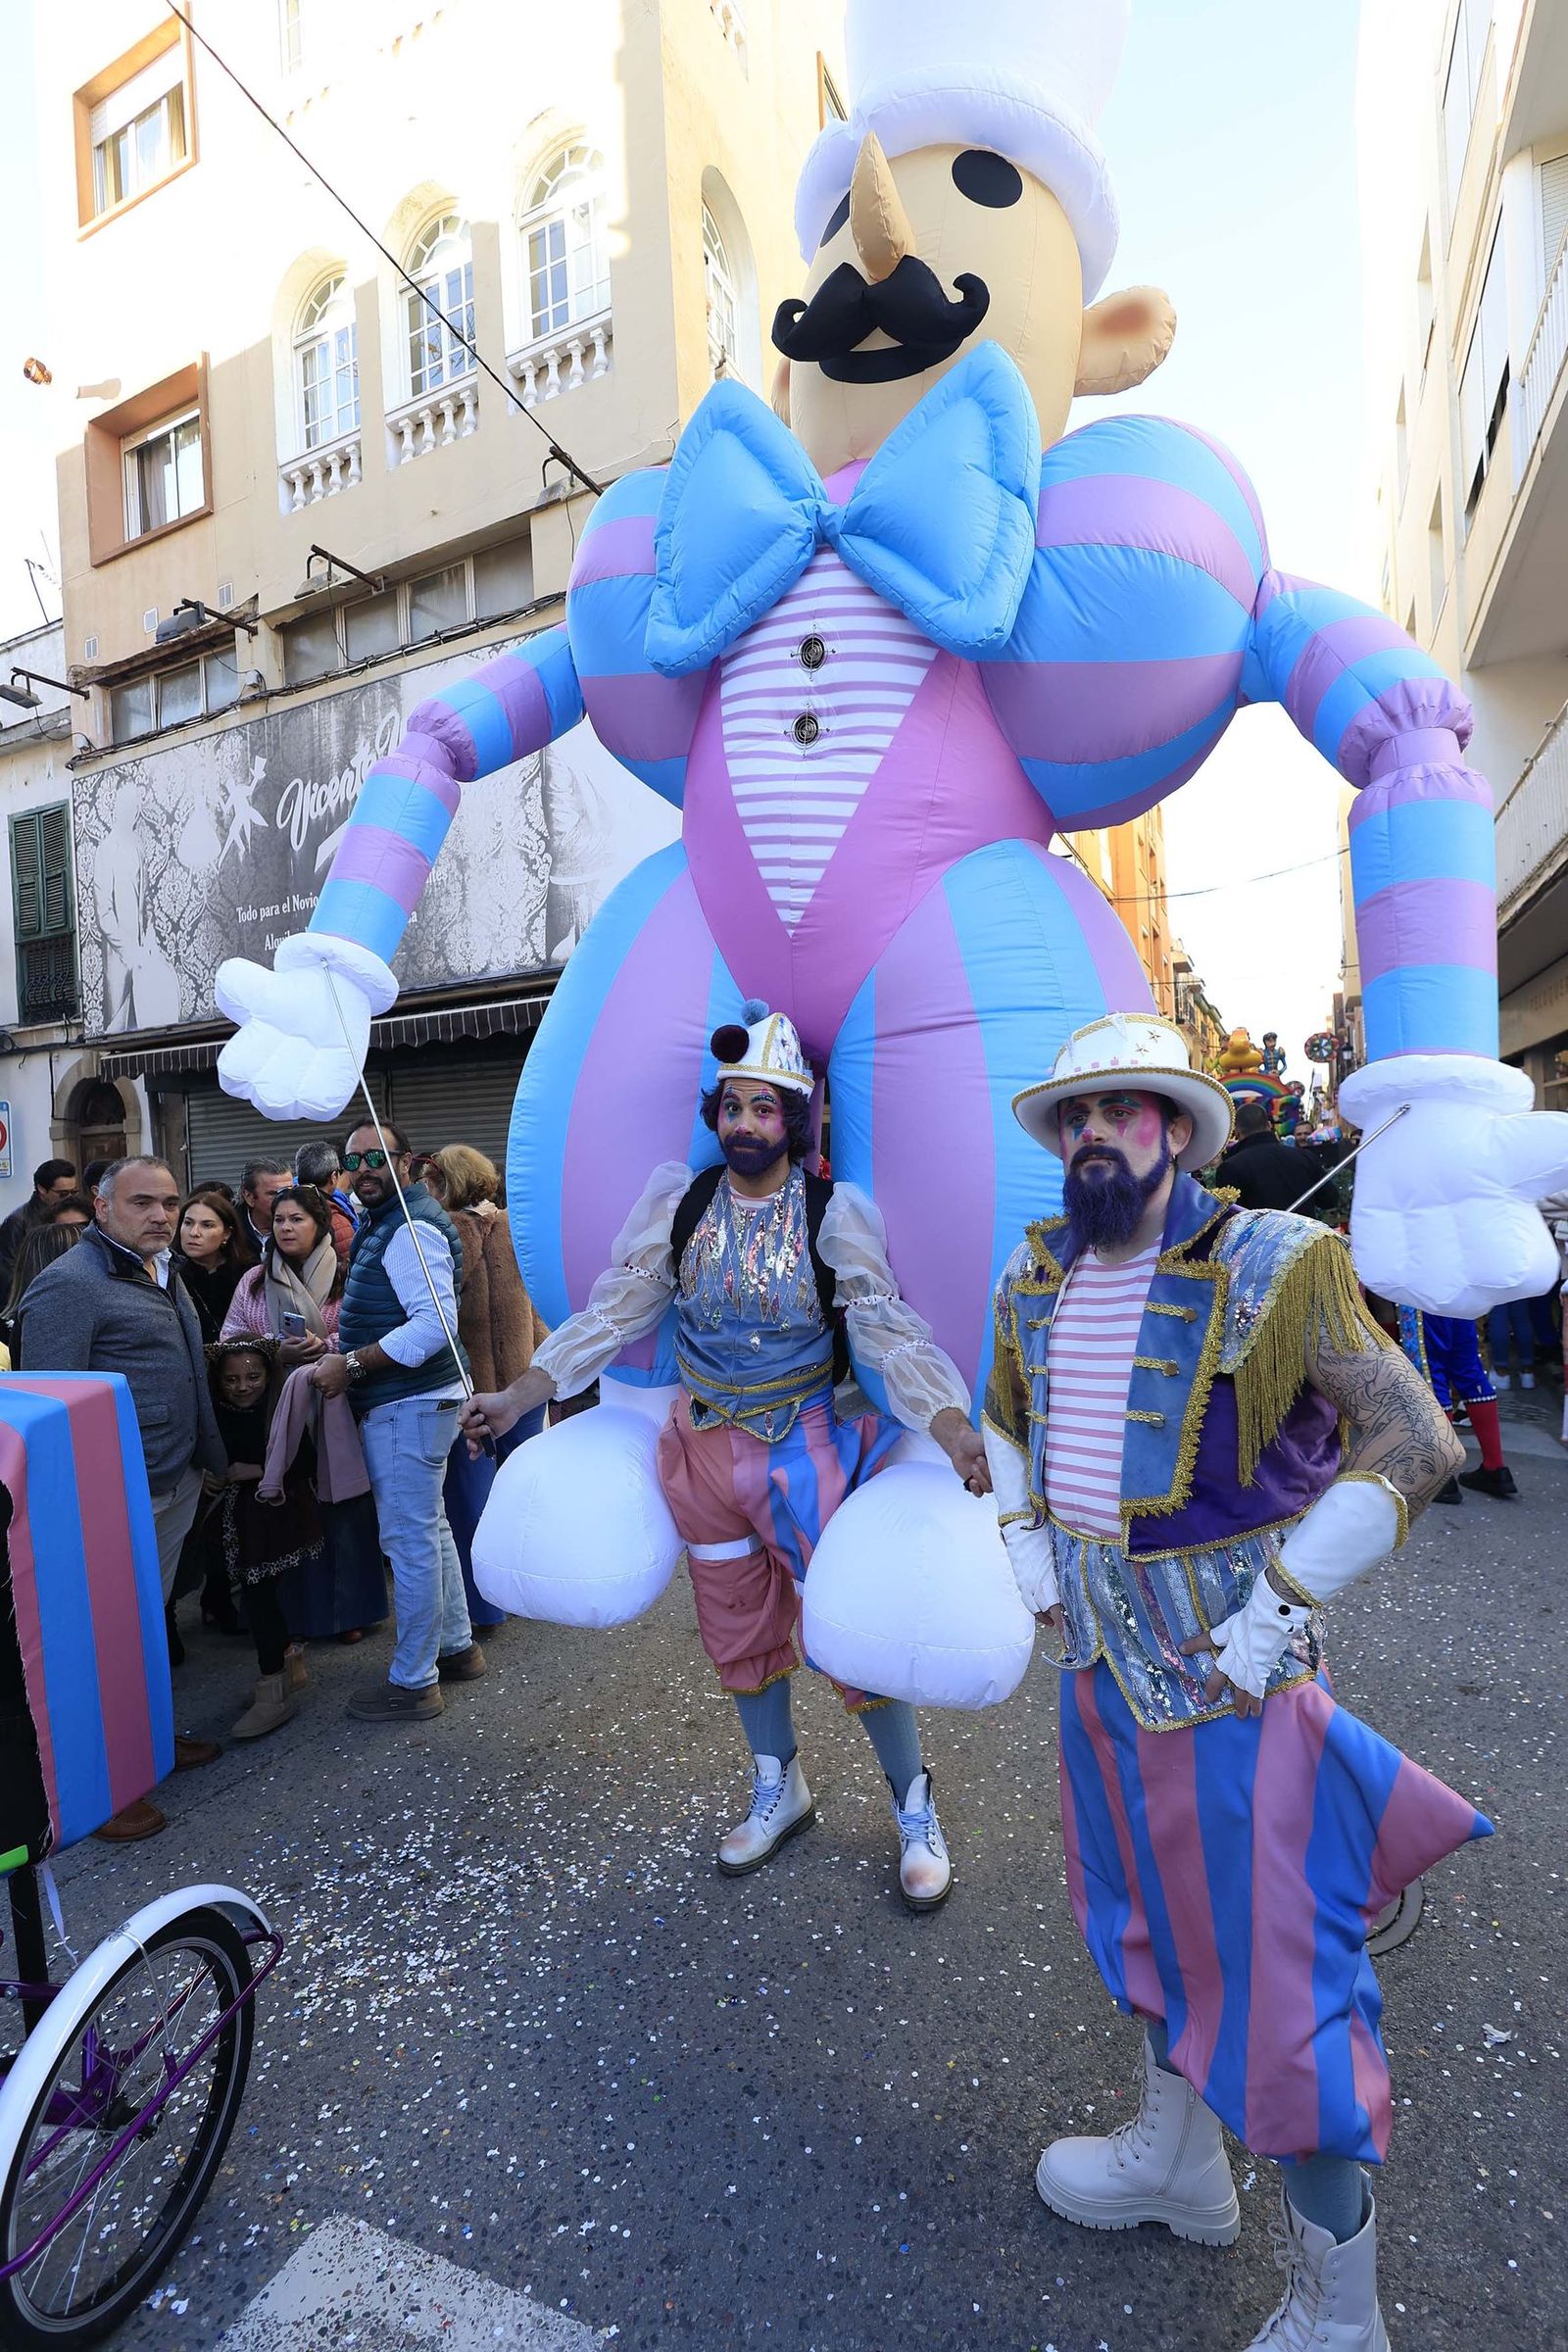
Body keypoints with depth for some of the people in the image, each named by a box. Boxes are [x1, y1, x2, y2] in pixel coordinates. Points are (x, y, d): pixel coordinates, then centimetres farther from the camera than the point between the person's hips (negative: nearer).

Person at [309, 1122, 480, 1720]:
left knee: (409, 1540, -1)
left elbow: (435, 1323, -27)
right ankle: (456, 1647, 33)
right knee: (428, 1529, 19)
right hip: (410, 1402, 11)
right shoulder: (383, 1224, 16)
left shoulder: (410, 1230, -17)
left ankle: (413, 1681, 12)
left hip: (409, 1406, -11)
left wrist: (352, 1365, -23)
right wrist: (343, 1340, 9)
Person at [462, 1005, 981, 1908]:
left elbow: (891, 1332, -16)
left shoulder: (834, 1214, -13)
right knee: (740, 1630, 18)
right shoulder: (680, 1205, -5)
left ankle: (917, 1809, 27)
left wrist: (953, 1426, -29)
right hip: (706, 1446, 4)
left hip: (806, 1445, -3)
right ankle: (779, 1791, 43)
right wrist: (520, 1395, -4)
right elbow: (613, 1316, 0)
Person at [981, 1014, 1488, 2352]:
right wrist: (1026, 1542, 4)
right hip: (1102, 1670, 7)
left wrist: (1280, 1603, -19)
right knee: (1149, 1915, 26)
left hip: (1234, 1678, -6)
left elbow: (1417, 1442, -18)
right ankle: (1176, 2164, 53)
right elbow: (1004, 1415, 16)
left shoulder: (1272, 1269, -18)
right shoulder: (1036, 1279, 0)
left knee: (1279, 1972, 8)